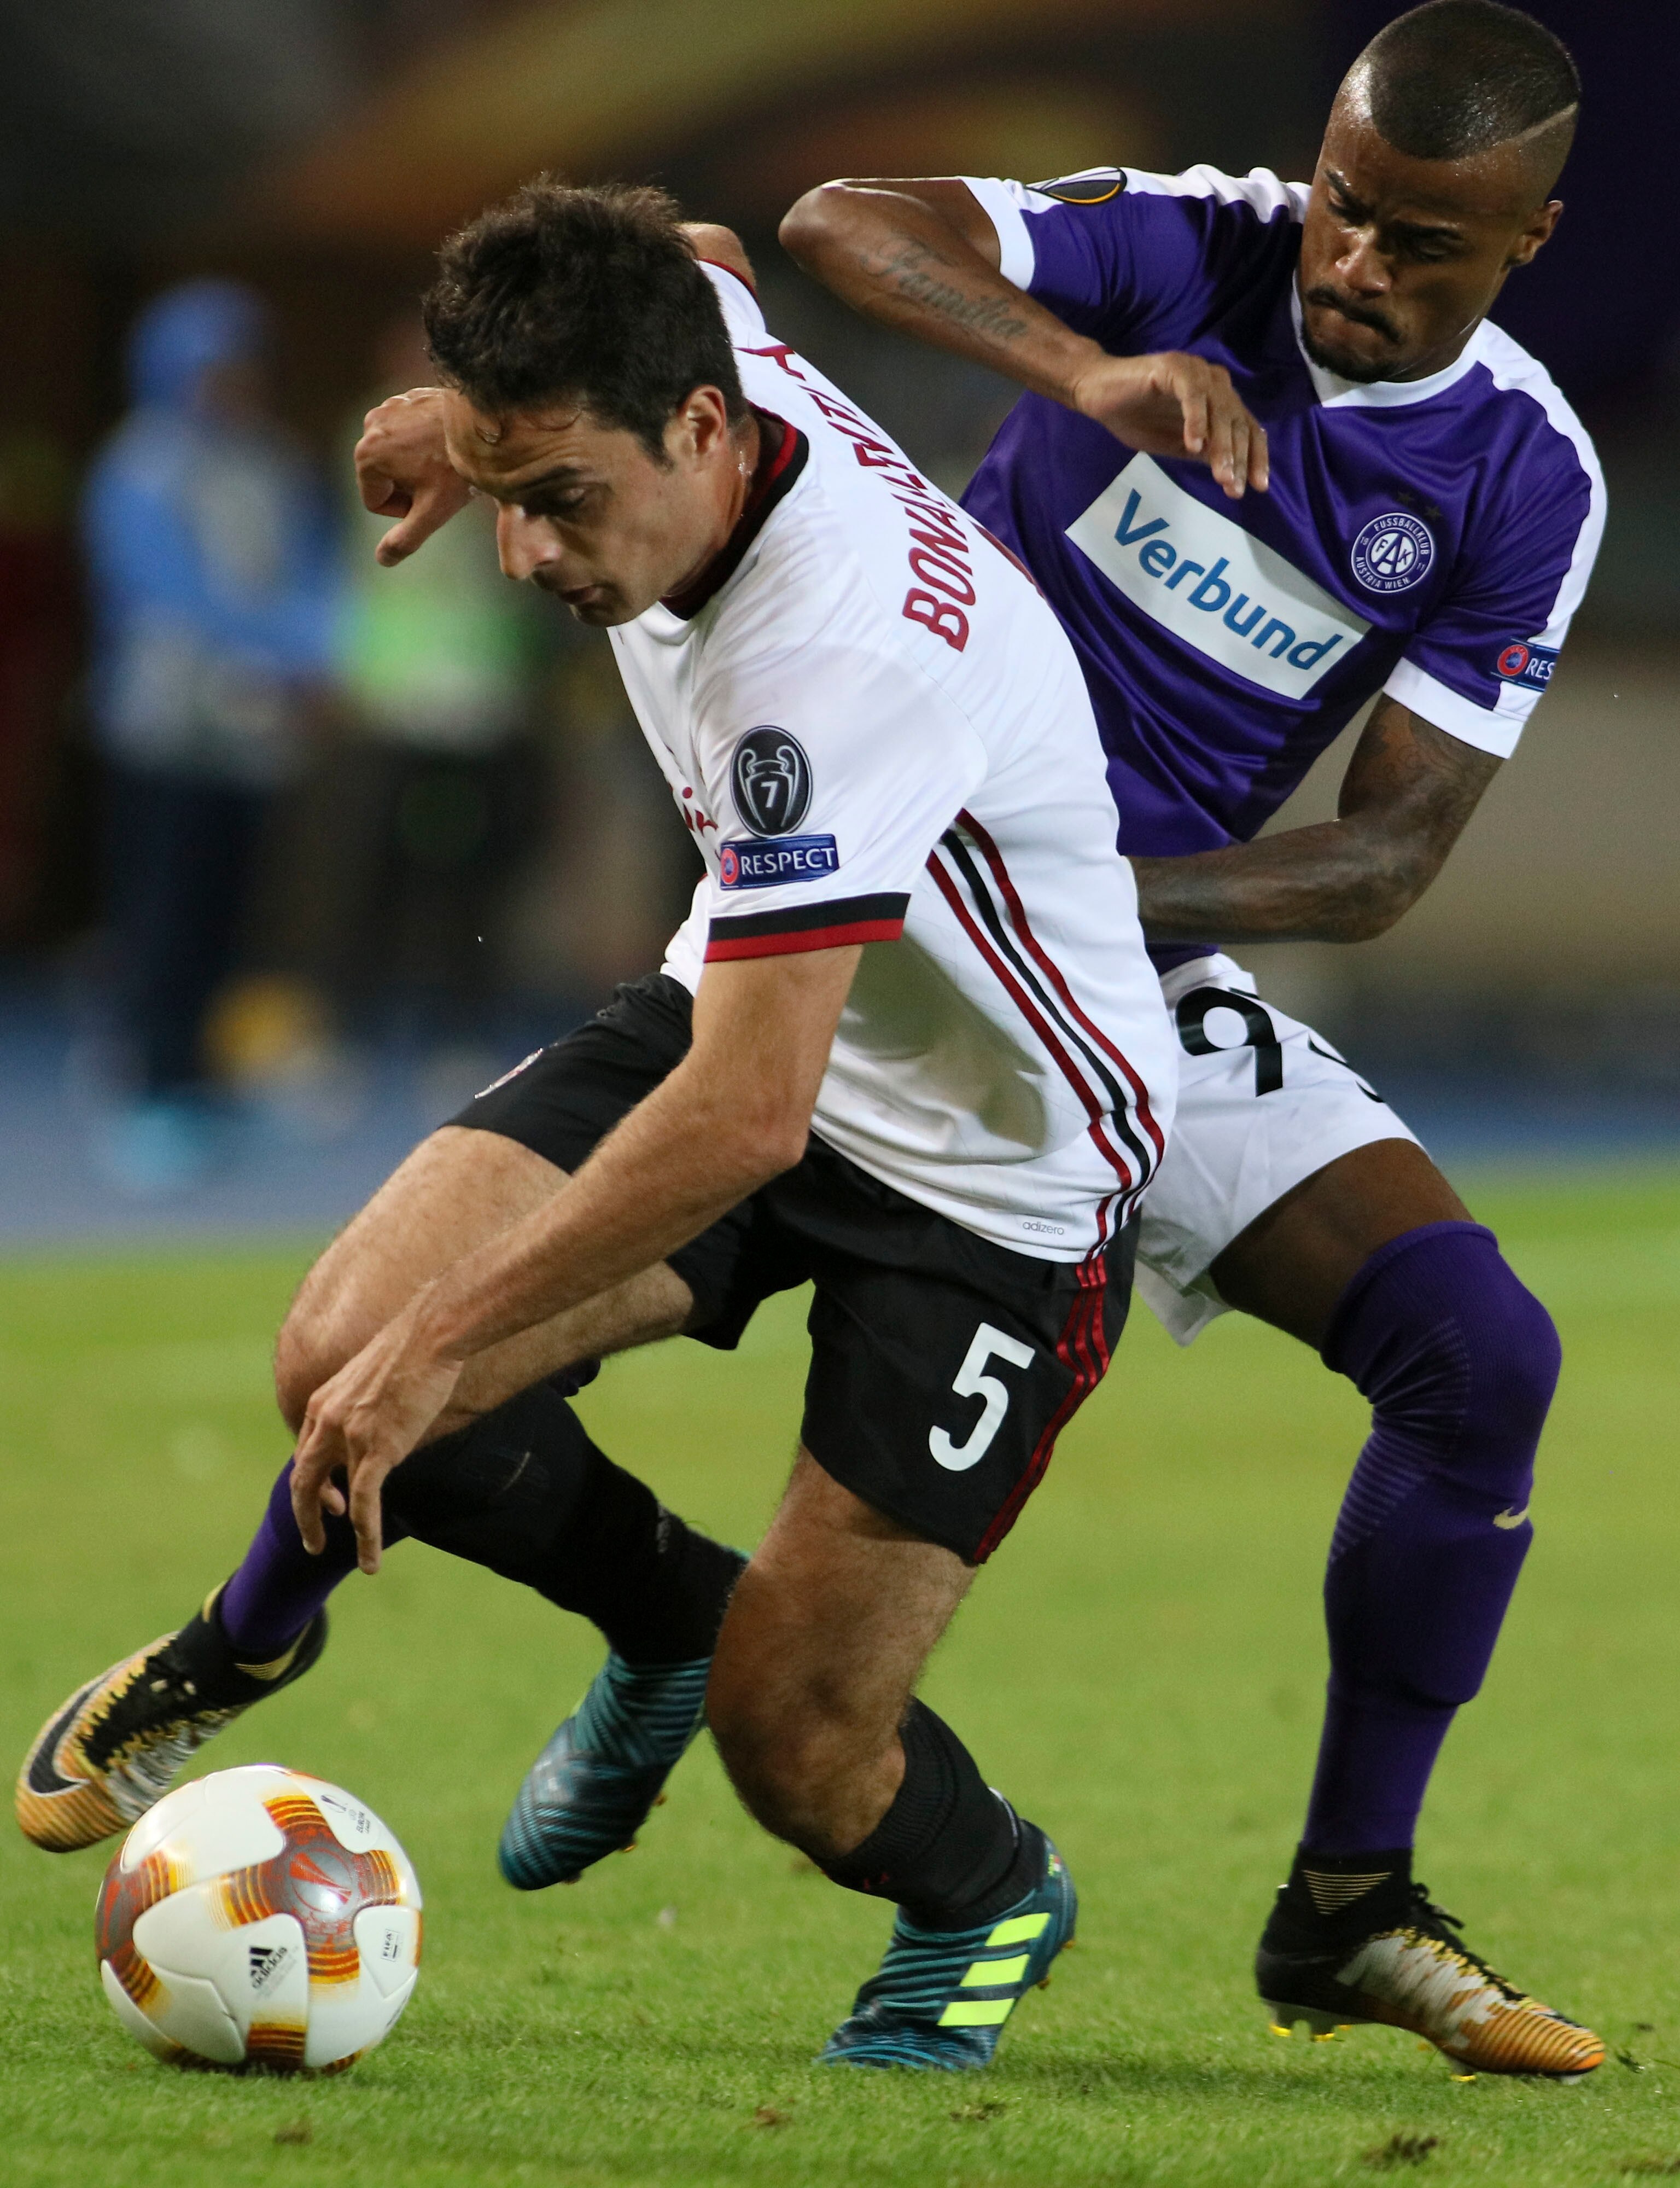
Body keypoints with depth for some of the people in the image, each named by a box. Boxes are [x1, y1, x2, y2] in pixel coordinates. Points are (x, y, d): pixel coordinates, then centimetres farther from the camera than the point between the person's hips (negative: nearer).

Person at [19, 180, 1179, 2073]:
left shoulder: (840, 658, -38)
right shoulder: (703, 351, -14)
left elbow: (747, 1118, -39)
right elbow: (705, 264, 15)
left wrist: (440, 1343, -34)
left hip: (997, 1168, -7)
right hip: (753, 1011, 7)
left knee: (795, 1747, -9)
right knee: (345, 1361, -15)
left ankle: (988, 1906, 28)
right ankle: (668, 1616, 15)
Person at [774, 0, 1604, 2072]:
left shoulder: (1522, 485, -3)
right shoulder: (1186, 253, -9)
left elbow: (1388, 855, -5)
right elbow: (843, 224, -23)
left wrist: (1109, 897, -21)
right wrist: (1087, 370, -39)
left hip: (1147, 967, 3)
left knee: (1482, 1352, -9)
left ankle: (1345, 1910, 3)